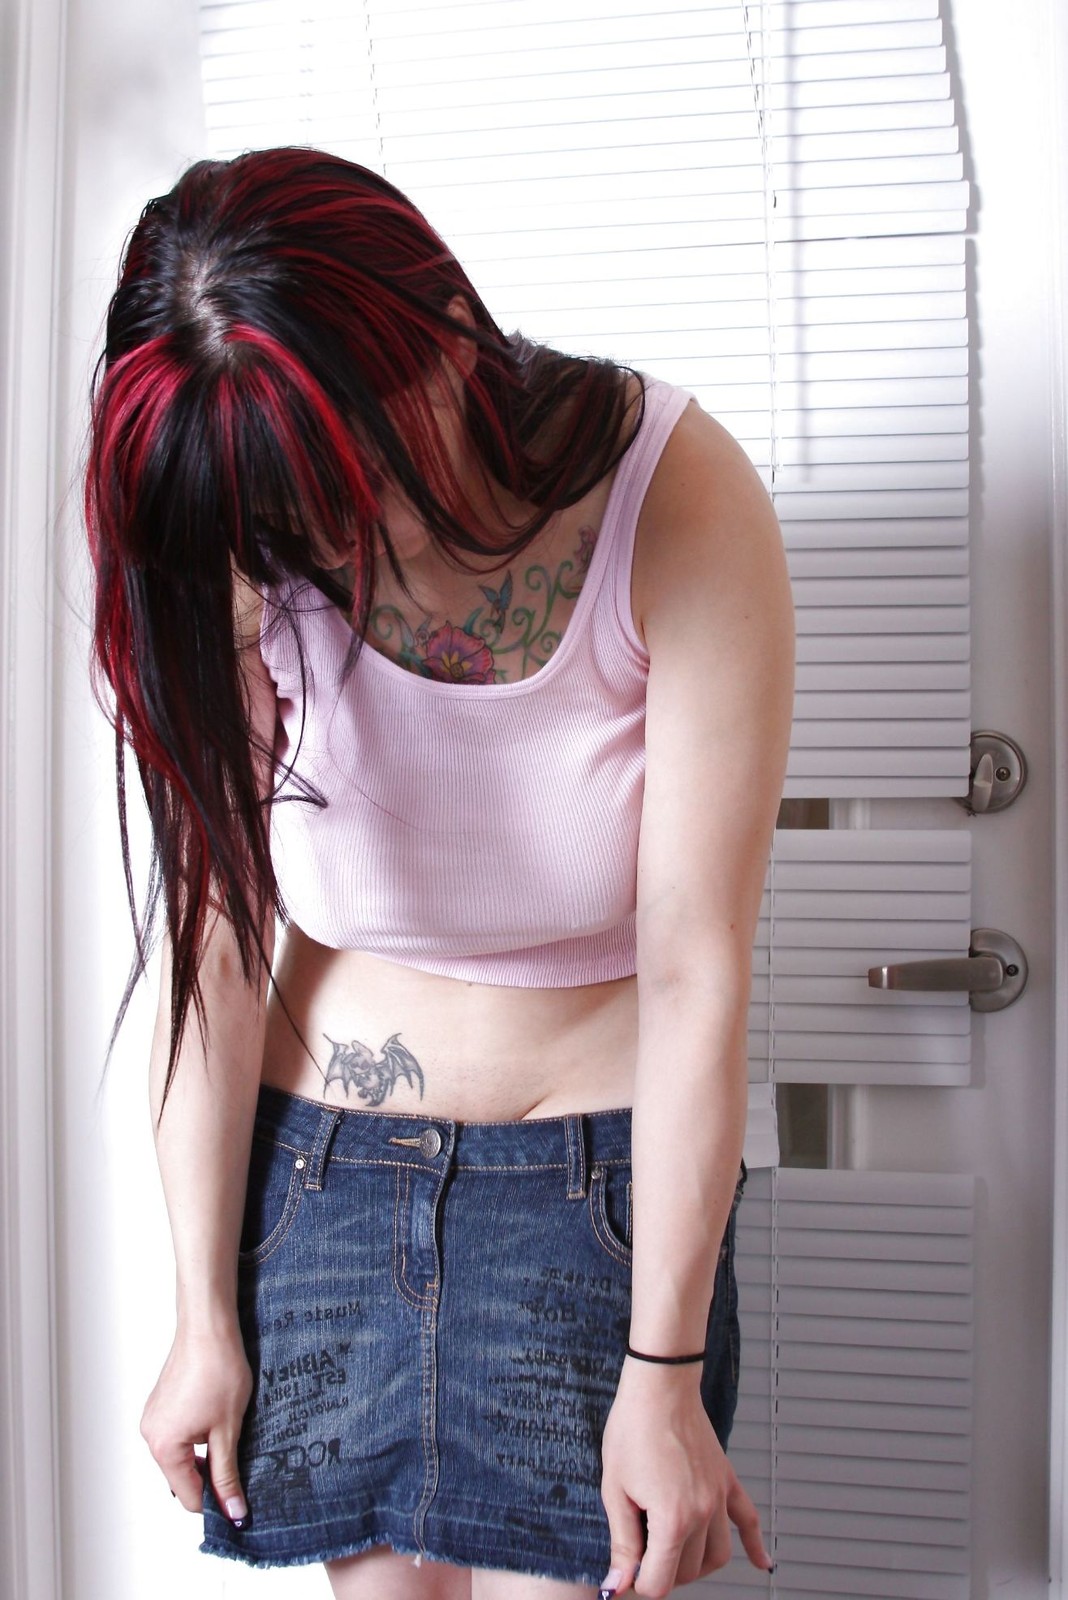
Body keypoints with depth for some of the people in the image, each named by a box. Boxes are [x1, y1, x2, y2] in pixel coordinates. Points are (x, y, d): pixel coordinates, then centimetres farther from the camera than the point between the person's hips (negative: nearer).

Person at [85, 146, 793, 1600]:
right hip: (322, 1155, 2)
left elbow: (696, 966, -18)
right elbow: (213, 945, -8)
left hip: (604, 1158, -1)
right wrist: (205, 1316, -3)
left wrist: (666, 1372, -15)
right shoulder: (245, 559, -11)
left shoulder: (678, 496, -18)